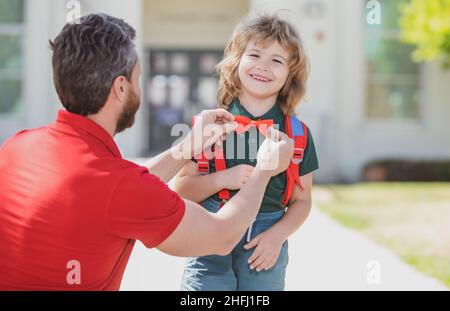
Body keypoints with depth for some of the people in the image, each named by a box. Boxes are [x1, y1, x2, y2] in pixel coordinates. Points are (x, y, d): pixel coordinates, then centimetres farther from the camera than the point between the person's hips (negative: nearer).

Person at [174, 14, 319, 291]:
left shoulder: (297, 133, 3)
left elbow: (301, 200, 9)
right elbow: (181, 190, 0)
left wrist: (277, 236, -8)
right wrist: (222, 179, -17)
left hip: (265, 249, 1)